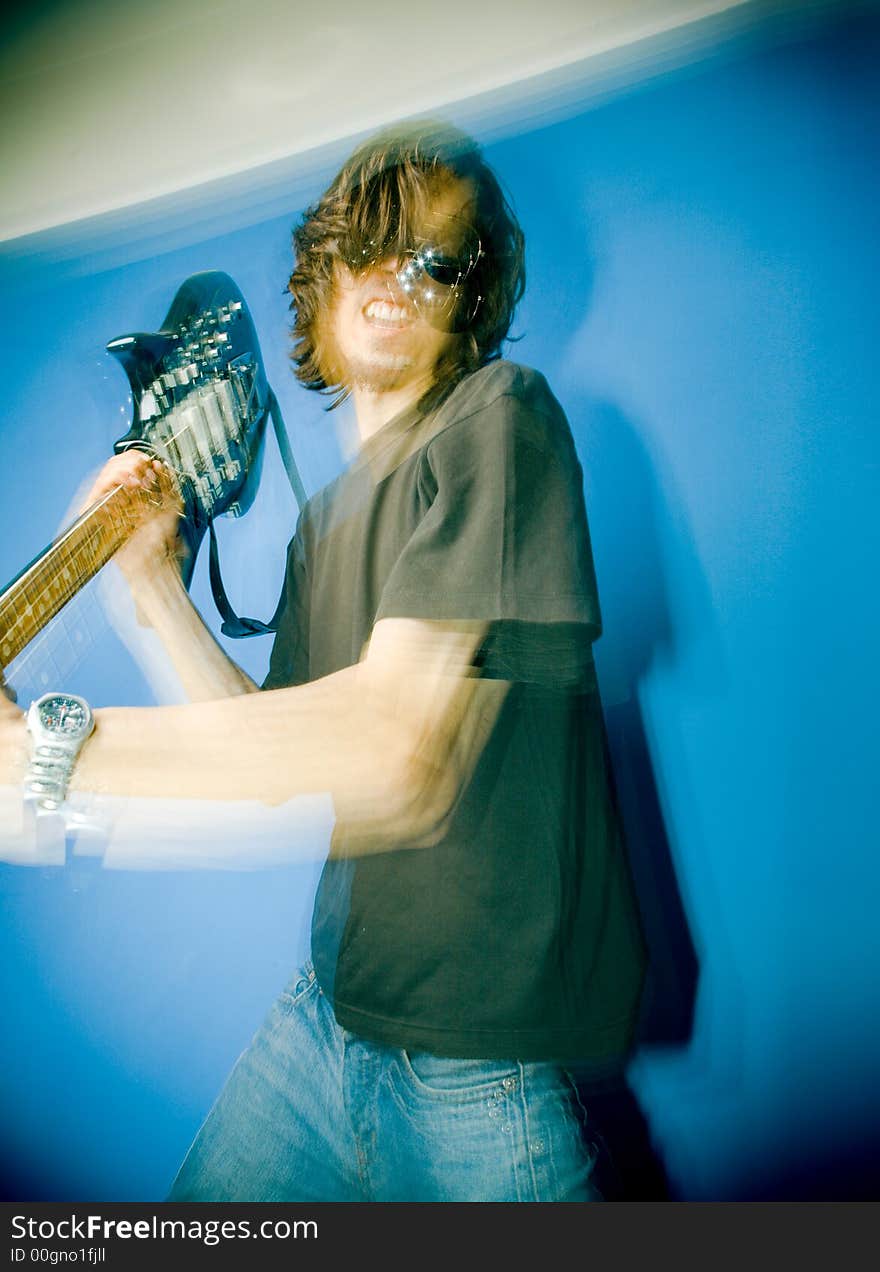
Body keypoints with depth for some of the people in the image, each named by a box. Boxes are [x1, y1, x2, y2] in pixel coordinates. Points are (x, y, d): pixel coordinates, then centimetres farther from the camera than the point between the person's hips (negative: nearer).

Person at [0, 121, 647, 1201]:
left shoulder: (499, 415, -13)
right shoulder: (324, 515, 13)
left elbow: (396, 761, -28)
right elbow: (280, 764, 7)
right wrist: (154, 585, 4)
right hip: (332, 1007, 7)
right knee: (196, 1215, 17)